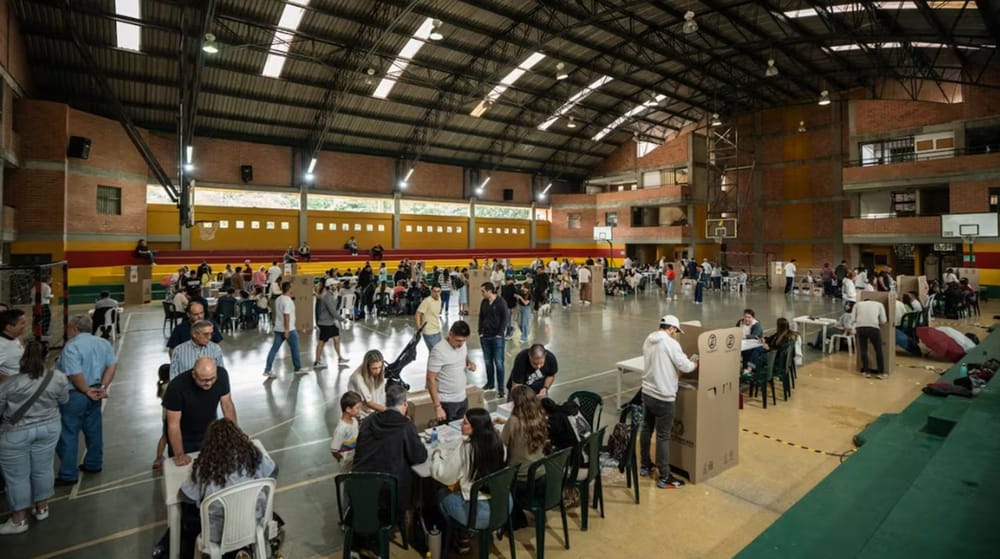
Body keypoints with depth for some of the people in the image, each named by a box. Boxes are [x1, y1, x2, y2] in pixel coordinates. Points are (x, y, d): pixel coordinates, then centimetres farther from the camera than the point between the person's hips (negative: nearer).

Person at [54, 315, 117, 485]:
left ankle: (68, 475, 13)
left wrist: (86, 391, -11)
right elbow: (113, 365, 1)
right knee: (93, 430, 17)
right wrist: (103, 387, -2)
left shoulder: (72, 346, -19)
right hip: (93, 393, 7)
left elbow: (75, 375, -25)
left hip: (74, 396, -7)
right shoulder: (103, 343, 4)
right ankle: (94, 464, 30)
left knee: (68, 435, 4)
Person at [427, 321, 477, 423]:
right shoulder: (439, 351, -22)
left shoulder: (462, 344, -2)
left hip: (463, 398, 7)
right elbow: (430, 380, -19)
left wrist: (469, 363, -5)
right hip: (446, 402, -6)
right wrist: (437, 407, -21)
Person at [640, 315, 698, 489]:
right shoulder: (670, 343, -18)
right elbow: (686, 367, -14)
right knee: (663, 436, 1)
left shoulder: (648, 340, 6)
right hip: (663, 397, -8)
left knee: (646, 429, 20)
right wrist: (696, 363, 6)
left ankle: (645, 466, 35)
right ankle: (665, 478, 12)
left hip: (647, 393, 8)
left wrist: (674, 371, 17)